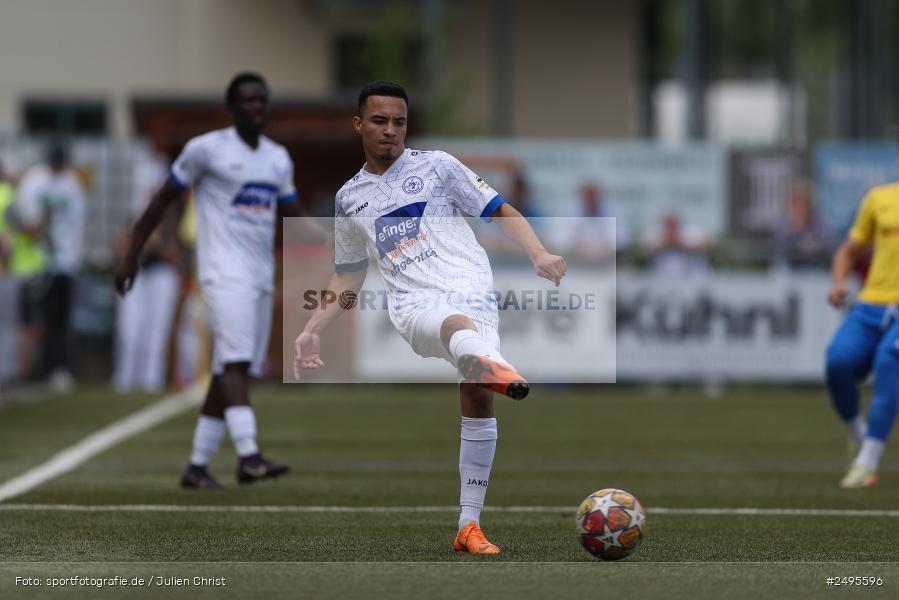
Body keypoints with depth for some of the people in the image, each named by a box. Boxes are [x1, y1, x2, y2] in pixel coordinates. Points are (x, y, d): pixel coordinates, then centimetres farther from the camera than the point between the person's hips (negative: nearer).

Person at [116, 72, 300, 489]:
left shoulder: (278, 159, 16)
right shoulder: (207, 149, -3)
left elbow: (293, 218, 20)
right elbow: (164, 198, 2)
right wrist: (132, 255, -1)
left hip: (261, 278, 7)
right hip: (224, 273, -7)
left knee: (228, 372, 7)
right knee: (237, 361, -21)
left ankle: (197, 466, 14)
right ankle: (248, 456, -32)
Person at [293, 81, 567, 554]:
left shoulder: (436, 166, 15)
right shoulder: (349, 200, 23)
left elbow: (500, 211, 10)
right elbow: (349, 275, 34)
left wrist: (539, 254, -6)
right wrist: (312, 331, 26)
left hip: (472, 289, 1)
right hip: (414, 303, -1)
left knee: (478, 396, -15)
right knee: (458, 325, -38)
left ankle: (468, 526, -6)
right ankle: (492, 366, -77)